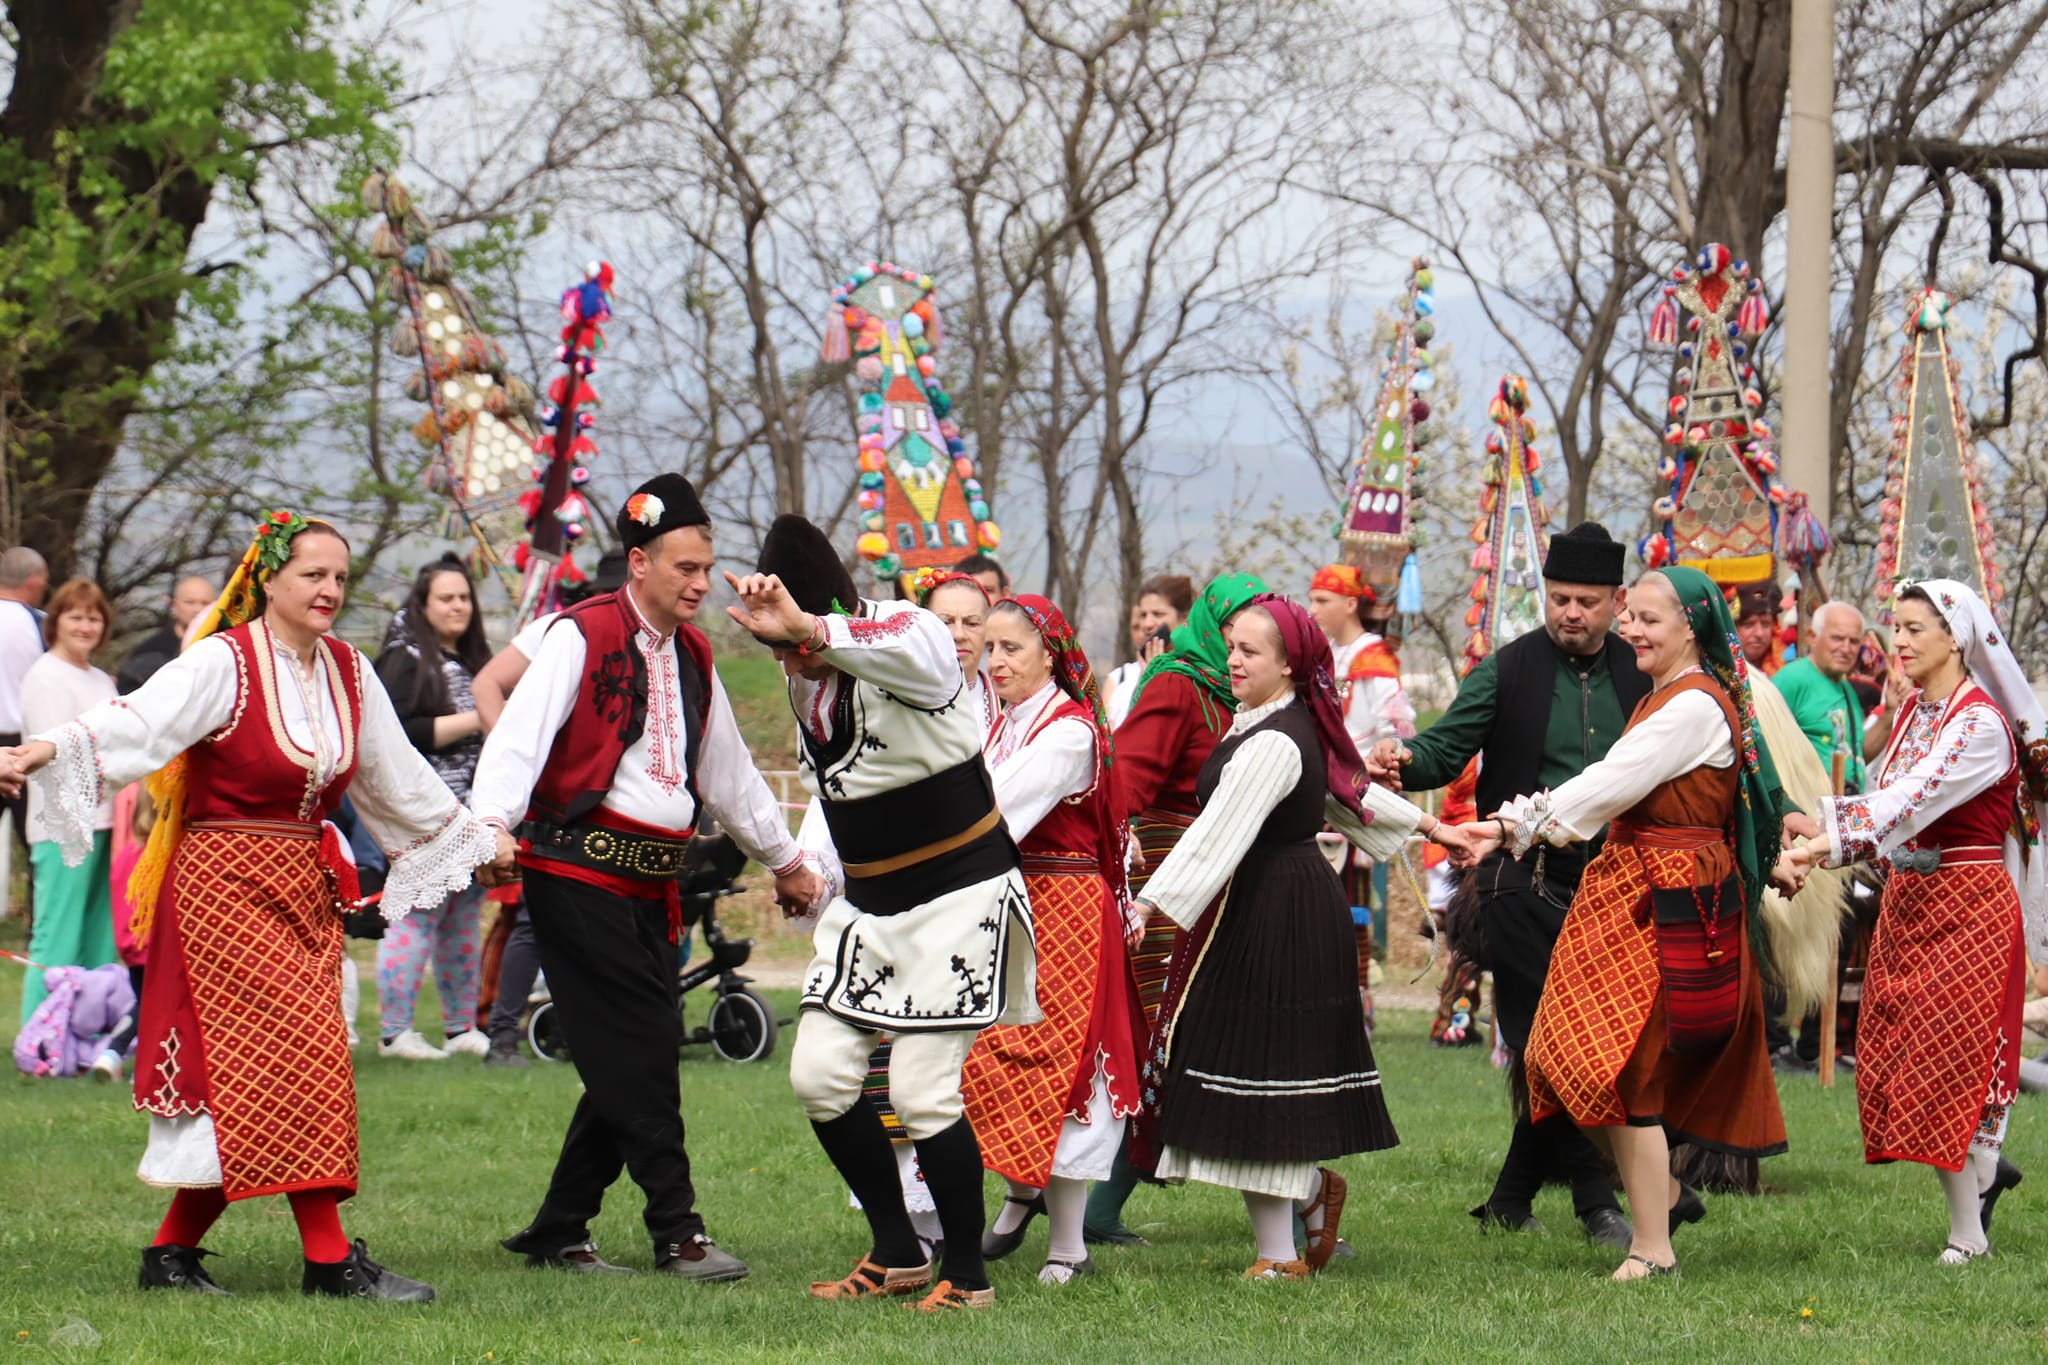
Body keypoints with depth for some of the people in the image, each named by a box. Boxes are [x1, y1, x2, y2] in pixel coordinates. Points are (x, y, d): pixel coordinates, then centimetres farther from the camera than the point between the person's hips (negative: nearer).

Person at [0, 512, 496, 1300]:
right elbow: (138, 722, -26)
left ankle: (173, 1250, 12)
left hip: (305, 890, 7)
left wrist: (472, 836, 33)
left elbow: (396, 776, 25)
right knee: (297, 1064, -13)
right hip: (228, 883, -7)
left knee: (246, 1088, 4)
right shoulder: (223, 663, -11)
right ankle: (330, 1258, -12)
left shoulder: (347, 672, 11)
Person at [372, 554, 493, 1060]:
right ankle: (394, 1031, -8)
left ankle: (462, 1027, 15)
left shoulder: (474, 659, 19)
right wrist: (471, 721, -16)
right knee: (416, 918, -10)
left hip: (472, 812, 8)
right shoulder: (407, 659, -6)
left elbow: (496, 721, 32)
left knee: (463, 922, 10)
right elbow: (397, 733, -18)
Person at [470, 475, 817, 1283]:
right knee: (639, 1054, -10)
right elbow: (520, 732, -16)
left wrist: (784, 860, 35)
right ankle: (676, 1233, -7)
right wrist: (494, 822, -32)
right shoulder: (581, 637, -5)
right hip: (578, 873, -7)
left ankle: (559, 1232, 13)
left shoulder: (692, 656, 18)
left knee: (633, 1064, 4)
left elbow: (729, 773, 29)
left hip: (649, 881, 7)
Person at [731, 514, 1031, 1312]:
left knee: (924, 1090, -11)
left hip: (958, 896, -8)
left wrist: (805, 630, -58)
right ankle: (898, 1254, 18)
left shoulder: (906, 635, -19)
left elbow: (914, 652, -47)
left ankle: (966, 1273, 6)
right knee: (820, 1074, 2)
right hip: (866, 906, 8)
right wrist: (813, 868, 6)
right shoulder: (805, 678, 5)